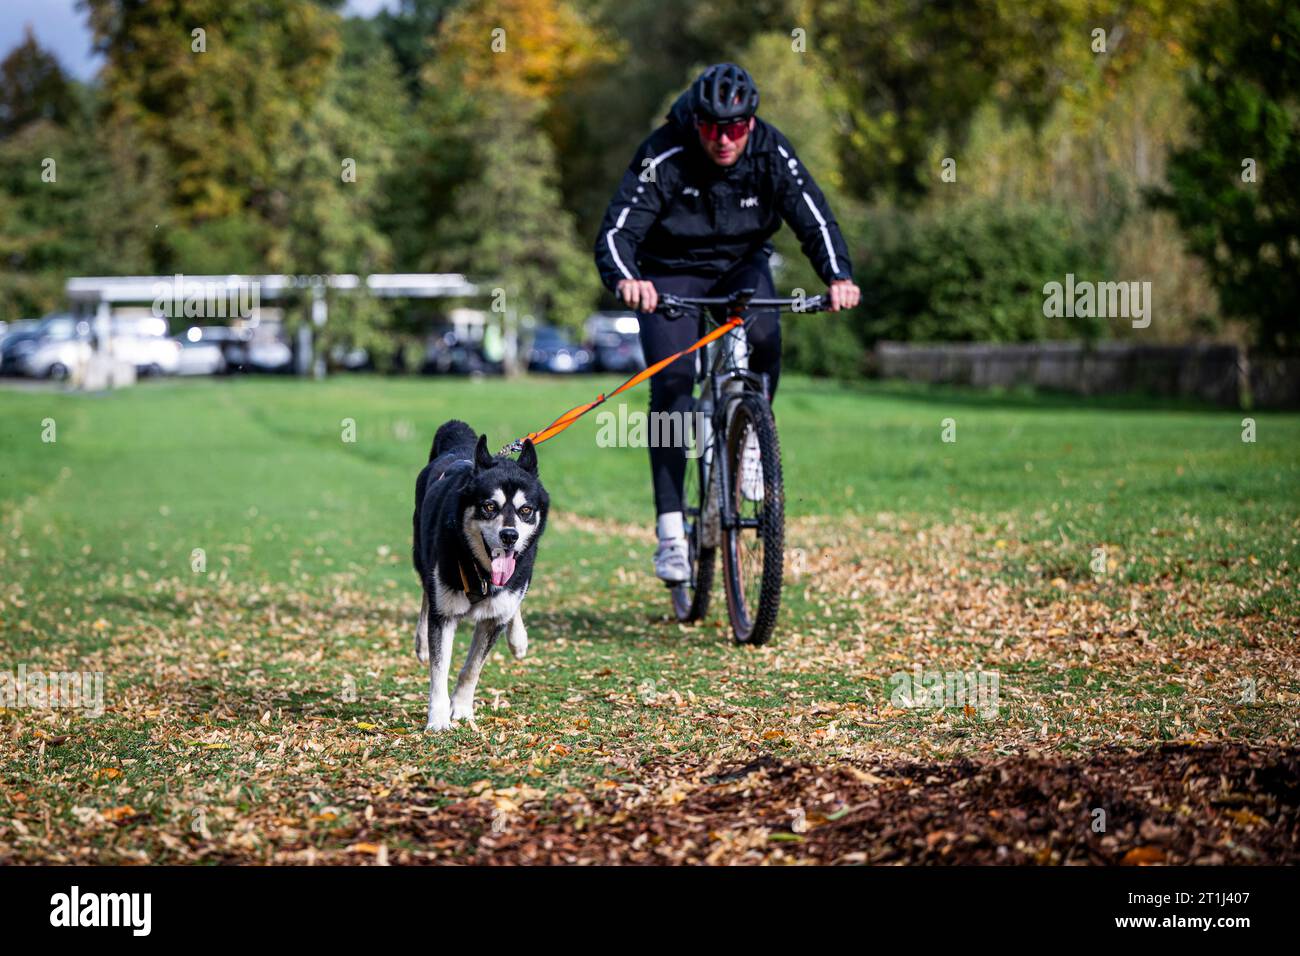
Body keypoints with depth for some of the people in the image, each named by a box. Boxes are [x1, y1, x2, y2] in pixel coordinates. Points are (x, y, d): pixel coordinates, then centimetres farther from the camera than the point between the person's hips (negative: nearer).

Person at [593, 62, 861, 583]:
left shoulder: (771, 152, -19)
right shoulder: (664, 157, -26)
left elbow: (814, 217, -24)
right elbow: (616, 232, -32)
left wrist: (838, 277, -44)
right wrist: (626, 280, -54)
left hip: (742, 266, 2)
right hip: (671, 274, -2)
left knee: (764, 335, -30)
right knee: (672, 383, -18)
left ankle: (751, 436, -2)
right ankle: (670, 530, -13)